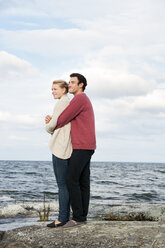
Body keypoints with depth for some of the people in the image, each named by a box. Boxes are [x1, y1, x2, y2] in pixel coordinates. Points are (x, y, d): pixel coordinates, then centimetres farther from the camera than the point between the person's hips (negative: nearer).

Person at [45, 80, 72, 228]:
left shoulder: (62, 103, -9)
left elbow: (52, 125, -11)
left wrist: (48, 127, 11)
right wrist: (50, 122, 6)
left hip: (60, 148, -10)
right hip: (68, 149, 10)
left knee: (62, 184, -9)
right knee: (65, 184, 10)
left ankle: (62, 218, -7)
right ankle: (66, 216, 12)